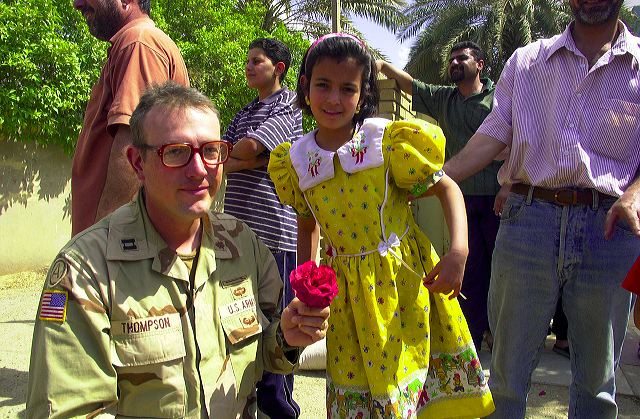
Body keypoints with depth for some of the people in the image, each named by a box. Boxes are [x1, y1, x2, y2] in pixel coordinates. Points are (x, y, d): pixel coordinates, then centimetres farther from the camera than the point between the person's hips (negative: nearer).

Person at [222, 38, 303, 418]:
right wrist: (253, 161, -7)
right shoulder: (245, 114, 23)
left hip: (273, 229, -7)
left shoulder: (288, 105, 1)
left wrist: (230, 157, 7)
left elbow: (247, 147, -13)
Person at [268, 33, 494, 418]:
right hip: (350, 296, 2)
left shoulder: (389, 140, -13)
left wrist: (459, 252, -20)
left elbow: (447, 188, -6)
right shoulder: (296, 161, -3)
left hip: (407, 279, -2)